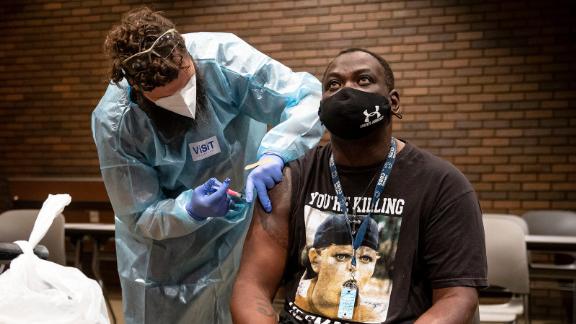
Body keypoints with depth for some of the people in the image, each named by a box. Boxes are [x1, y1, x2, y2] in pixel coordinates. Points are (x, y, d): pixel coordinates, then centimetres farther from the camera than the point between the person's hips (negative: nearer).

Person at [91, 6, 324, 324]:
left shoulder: (221, 57, -26)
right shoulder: (113, 122, -24)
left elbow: (309, 96, -26)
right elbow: (139, 218, -18)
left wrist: (273, 154, -44)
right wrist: (191, 209, -38)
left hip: (244, 223, 1)